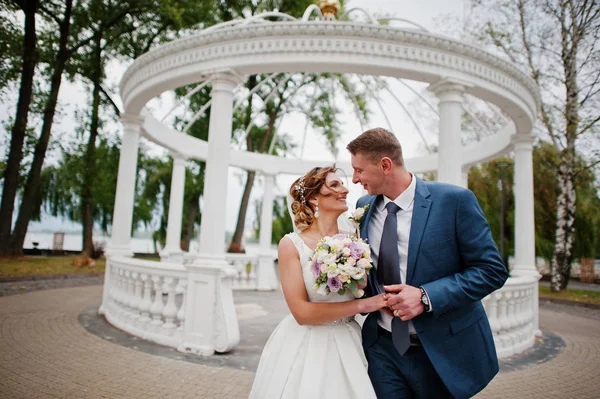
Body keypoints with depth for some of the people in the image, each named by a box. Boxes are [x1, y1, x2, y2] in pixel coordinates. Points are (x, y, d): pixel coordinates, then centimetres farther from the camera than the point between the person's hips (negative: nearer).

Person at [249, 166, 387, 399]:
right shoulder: (291, 244, -13)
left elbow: (365, 295, 8)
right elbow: (302, 312, -17)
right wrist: (361, 305, -18)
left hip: (345, 346, 4)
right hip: (304, 349, -3)